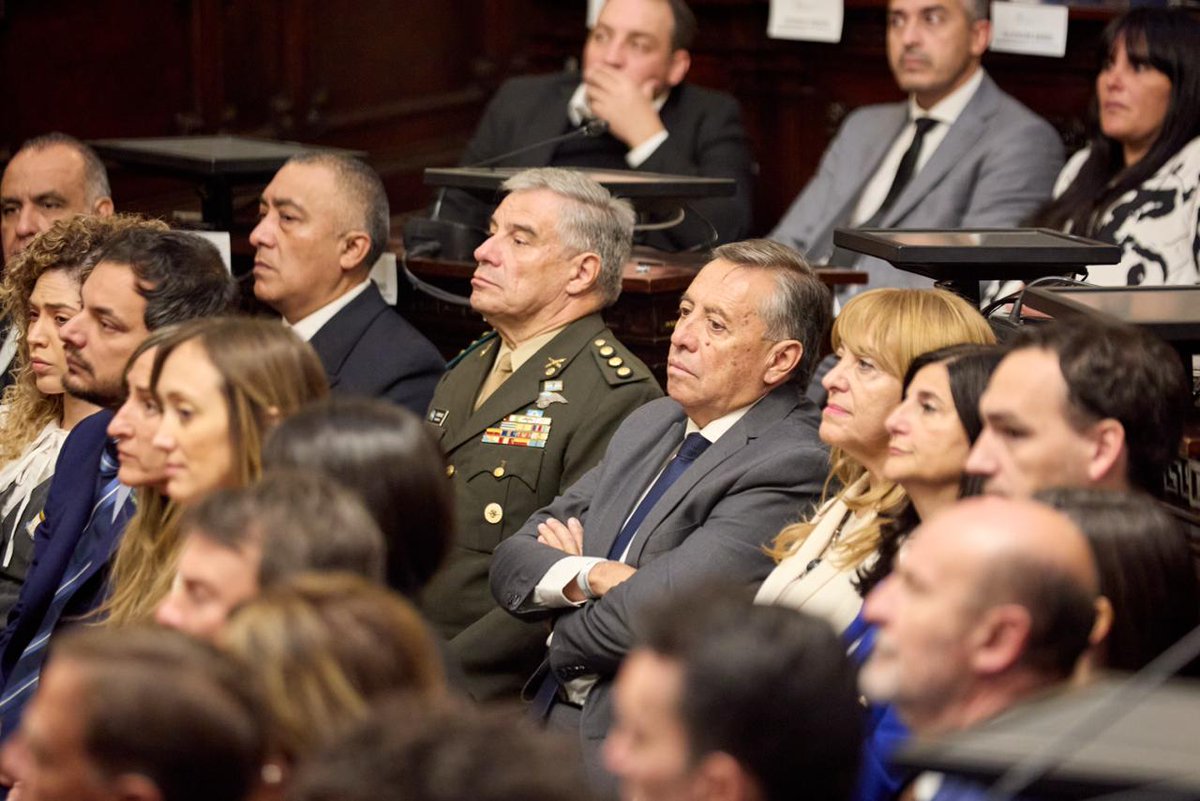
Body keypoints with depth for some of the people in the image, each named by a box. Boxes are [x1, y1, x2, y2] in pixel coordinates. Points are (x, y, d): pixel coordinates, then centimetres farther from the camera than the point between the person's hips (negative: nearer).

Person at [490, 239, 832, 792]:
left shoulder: (793, 466, -13)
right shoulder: (651, 424, 16)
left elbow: (643, 620, -19)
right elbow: (513, 561, 10)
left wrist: (563, 631, 2)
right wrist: (587, 577, -11)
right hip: (555, 720, 7)